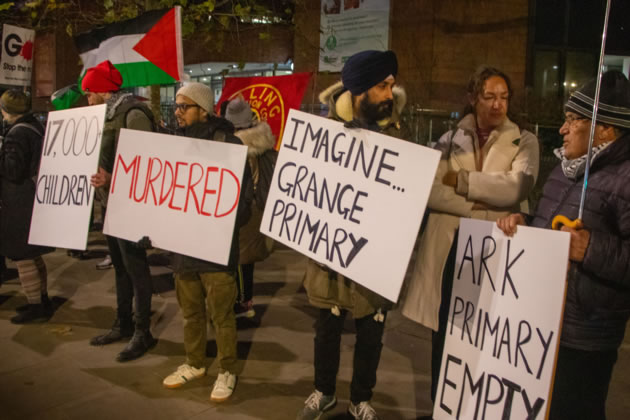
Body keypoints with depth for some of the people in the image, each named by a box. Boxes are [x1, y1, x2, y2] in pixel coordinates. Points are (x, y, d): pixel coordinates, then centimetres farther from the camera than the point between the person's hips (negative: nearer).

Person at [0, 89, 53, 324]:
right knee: (33, 255, 19)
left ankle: (35, 307, 4)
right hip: (37, 199, 10)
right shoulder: (37, 128, 10)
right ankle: (42, 300, 29)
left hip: (20, 205, -10)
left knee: (22, 257, -1)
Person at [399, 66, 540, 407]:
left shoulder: (524, 141, 4)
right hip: (449, 249, 2)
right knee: (444, 334, 12)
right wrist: (478, 207, -17)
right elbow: (429, 189, -8)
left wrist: (461, 180, -9)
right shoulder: (450, 140, 7)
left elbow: (516, 187, -15)